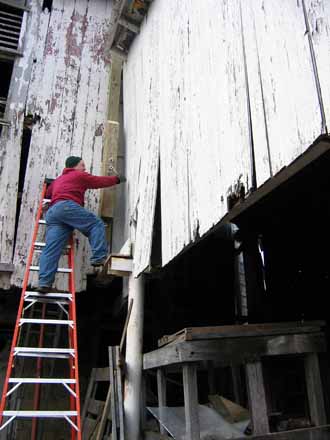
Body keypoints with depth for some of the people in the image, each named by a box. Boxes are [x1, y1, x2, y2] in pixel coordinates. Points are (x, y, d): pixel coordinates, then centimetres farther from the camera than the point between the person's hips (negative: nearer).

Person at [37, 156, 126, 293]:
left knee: (51, 248, -5)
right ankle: (99, 258, -21)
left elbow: (47, 194, 44)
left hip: (52, 212, 7)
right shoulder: (79, 175, 17)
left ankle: (44, 282, -16)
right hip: (67, 206, -7)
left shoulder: (57, 180, 38)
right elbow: (100, 181, 19)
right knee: (96, 224, -4)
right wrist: (117, 179, 32)